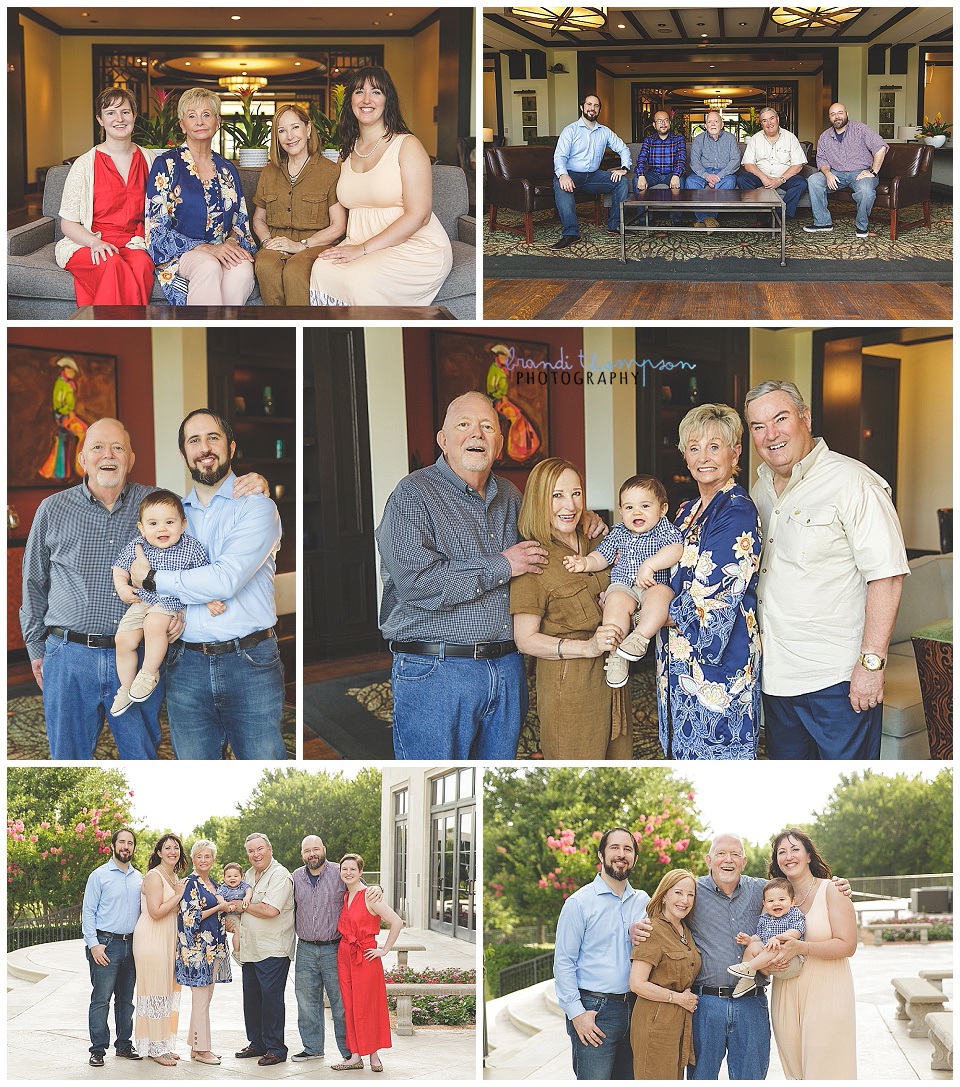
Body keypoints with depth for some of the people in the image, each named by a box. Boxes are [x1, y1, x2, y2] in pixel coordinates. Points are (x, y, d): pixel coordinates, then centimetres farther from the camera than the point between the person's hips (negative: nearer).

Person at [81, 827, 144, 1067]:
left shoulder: (139, 879, 14)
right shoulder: (99, 875, 0)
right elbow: (88, 912, -3)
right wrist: (94, 944, -11)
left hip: (131, 945, 5)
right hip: (106, 944, -5)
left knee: (126, 998, 9)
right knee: (101, 998, -7)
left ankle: (124, 1045, 17)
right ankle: (98, 1049, -2)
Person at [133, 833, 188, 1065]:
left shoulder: (174, 877, 16)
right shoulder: (154, 876, -12)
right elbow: (156, 912, -21)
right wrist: (178, 895, -13)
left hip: (169, 939, 9)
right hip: (152, 939, -9)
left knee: (169, 990, 10)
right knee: (155, 991, -6)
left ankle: (165, 1045, 18)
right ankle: (155, 1048, 0)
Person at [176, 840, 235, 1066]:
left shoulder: (212, 884, 16)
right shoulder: (190, 883, -9)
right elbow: (189, 917, -16)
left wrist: (229, 908, 8)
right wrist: (219, 907, -14)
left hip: (213, 947, 9)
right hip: (197, 948, -9)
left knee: (205, 997, 11)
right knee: (201, 998, -6)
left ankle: (197, 1046, 16)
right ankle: (201, 1050, -1)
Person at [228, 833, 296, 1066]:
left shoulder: (279, 875, -12)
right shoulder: (249, 874, 16)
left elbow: (270, 910, -23)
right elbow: (241, 903, 29)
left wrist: (243, 906, -9)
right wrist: (234, 920, 7)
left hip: (273, 950, -8)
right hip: (250, 949, 9)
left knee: (271, 997, -7)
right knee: (251, 997, 11)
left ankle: (276, 1049, -1)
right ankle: (257, 1043, 23)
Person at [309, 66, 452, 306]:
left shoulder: (406, 145, -5)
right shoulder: (347, 153, 16)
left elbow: (418, 215, -13)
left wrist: (363, 249, -16)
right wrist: (349, 245, -4)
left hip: (416, 248, -5)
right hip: (360, 244, 5)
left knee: (360, 278, -35)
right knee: (322, 269, -28)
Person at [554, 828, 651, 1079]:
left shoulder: (643, 901, 12)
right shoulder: (580, 903, -2)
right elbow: (563, 962, -4)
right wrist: (576, 1012, -12)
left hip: (633, 1009, 5)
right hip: (594, 1011, -5)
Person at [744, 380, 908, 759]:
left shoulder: (851, 482, -13)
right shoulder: (761, 488, 12)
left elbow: (886, 576, -18)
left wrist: (871, 662, -21)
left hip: (836, 678, -7)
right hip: (775, 672, 7)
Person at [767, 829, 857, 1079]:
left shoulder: (831, 891, -3)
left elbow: (847, 945, -12)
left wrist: (801, 947, -22)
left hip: (826, 992, -5)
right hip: (785, 992, 5)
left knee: (826, 1069, -8)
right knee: (793, 1070, 6)